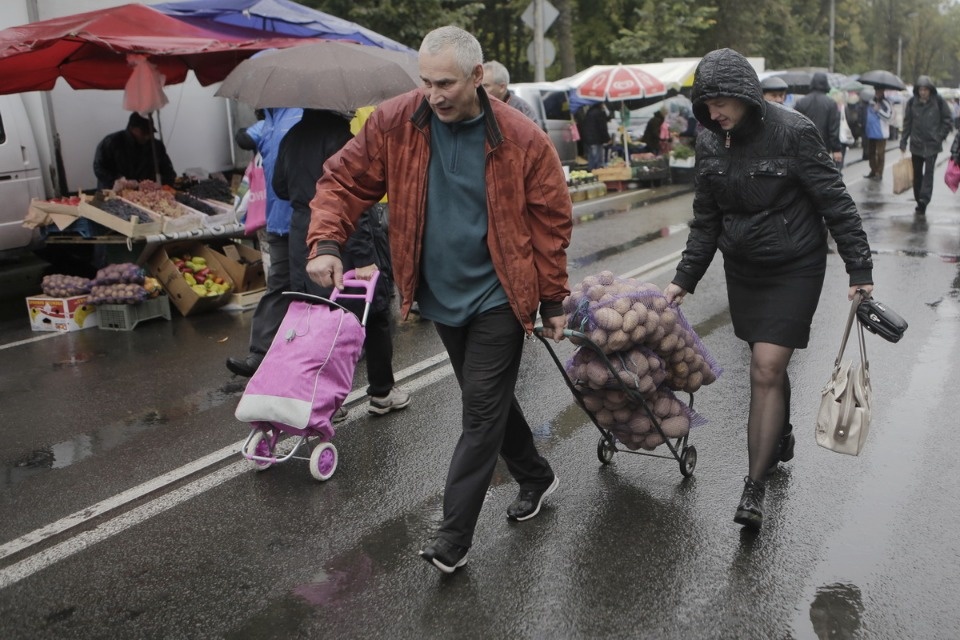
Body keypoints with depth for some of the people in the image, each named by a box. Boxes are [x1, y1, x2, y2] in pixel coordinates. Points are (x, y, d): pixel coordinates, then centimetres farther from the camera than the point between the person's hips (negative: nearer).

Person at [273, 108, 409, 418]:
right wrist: (364, 257, -23)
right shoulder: (340, 134, -16)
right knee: (374, 315, 10)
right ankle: (382, 392, 22)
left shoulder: (292, 137, 7)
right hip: (341, 241, -6)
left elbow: (280, 187, 17)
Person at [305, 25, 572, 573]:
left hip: (497, 299, -4)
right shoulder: (394, 123, -7)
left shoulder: (522, 139, -14)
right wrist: (327, 243, -19)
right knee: (488, 401, 18)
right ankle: (536, 476, 42)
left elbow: (552, 222, -7)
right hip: (440, 297, 4)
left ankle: (453, 537, 8)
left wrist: (553, 301, -4)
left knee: (482, 413, -3)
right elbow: (345, 180, -2)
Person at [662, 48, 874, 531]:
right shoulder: (709, 145, 1)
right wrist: (684, 279, 4)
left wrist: (860, 272, -13)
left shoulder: (793, 132, -16)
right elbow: (706, 221, 9)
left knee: (766, 371, -11)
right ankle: (782, 439, 40)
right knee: (769, 366, 16)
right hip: (742, 270, 5)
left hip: (794, 272, -5)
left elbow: (836, 204, -12)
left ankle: (754, 486, -4)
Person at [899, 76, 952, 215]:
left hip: (932, 145, -3)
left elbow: (946, 120, 3)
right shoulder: (912, 102, 1)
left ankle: (924, 201, -18)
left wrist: (941, 137, -4)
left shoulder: (938, 102, -4)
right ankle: (919, 201, 19)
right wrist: (903, 142, 4)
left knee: (928, 172, -12)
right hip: (916, 144, 3)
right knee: (917, 174, 9)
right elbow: (907, 123, 6)